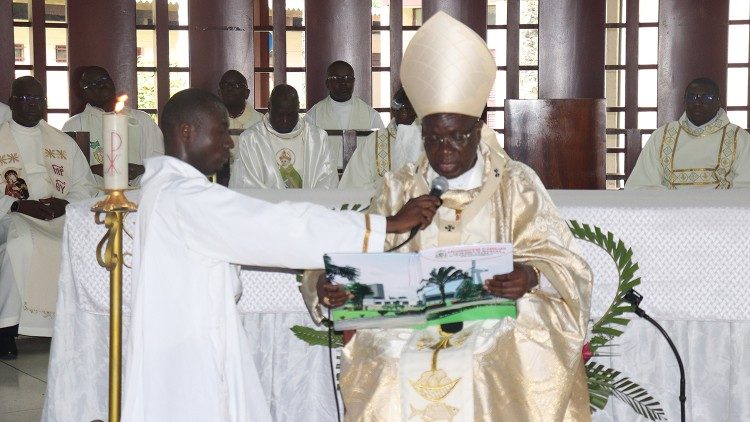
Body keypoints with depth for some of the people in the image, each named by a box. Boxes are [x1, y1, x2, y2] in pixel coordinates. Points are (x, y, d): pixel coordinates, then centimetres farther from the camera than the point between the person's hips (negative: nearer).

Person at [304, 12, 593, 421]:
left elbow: (557, 259, 0)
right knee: (391, 383, -20)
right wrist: (332, 285, -16)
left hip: (496, 333, -1)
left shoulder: (516, 184, 7)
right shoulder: (398, 188, 12)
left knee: (482, 384, -23)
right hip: (408, 332, 2)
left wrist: (530, 276, -22)